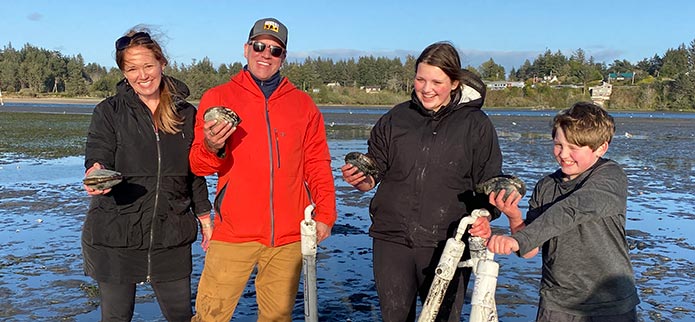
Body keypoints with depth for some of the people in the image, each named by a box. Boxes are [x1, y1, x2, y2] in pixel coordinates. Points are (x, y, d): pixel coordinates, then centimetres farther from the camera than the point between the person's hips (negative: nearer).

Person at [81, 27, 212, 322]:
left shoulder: (186, 114, 6)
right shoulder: (109, 112, 0)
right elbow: (97, 157, -10)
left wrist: (205, 217, 11)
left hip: (171, 236, 2)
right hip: (115, 234, -1)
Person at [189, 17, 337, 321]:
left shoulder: (303, 104, 10)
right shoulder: (217, 97, 5)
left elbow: (317, 164, 11)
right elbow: (198, 166, 2)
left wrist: (325, 213, 2)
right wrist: (212, 148, -20)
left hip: (289, 235, 2)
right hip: (233, 232, -1)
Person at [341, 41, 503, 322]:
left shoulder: (475, 124, 1)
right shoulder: (395, 118, 6)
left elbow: (489, 184, 4)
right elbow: (374, 171, 11)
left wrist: (483, 217, -15)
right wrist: (359, 179, -11)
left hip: (447, 246, -2)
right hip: (392, 239, 2)